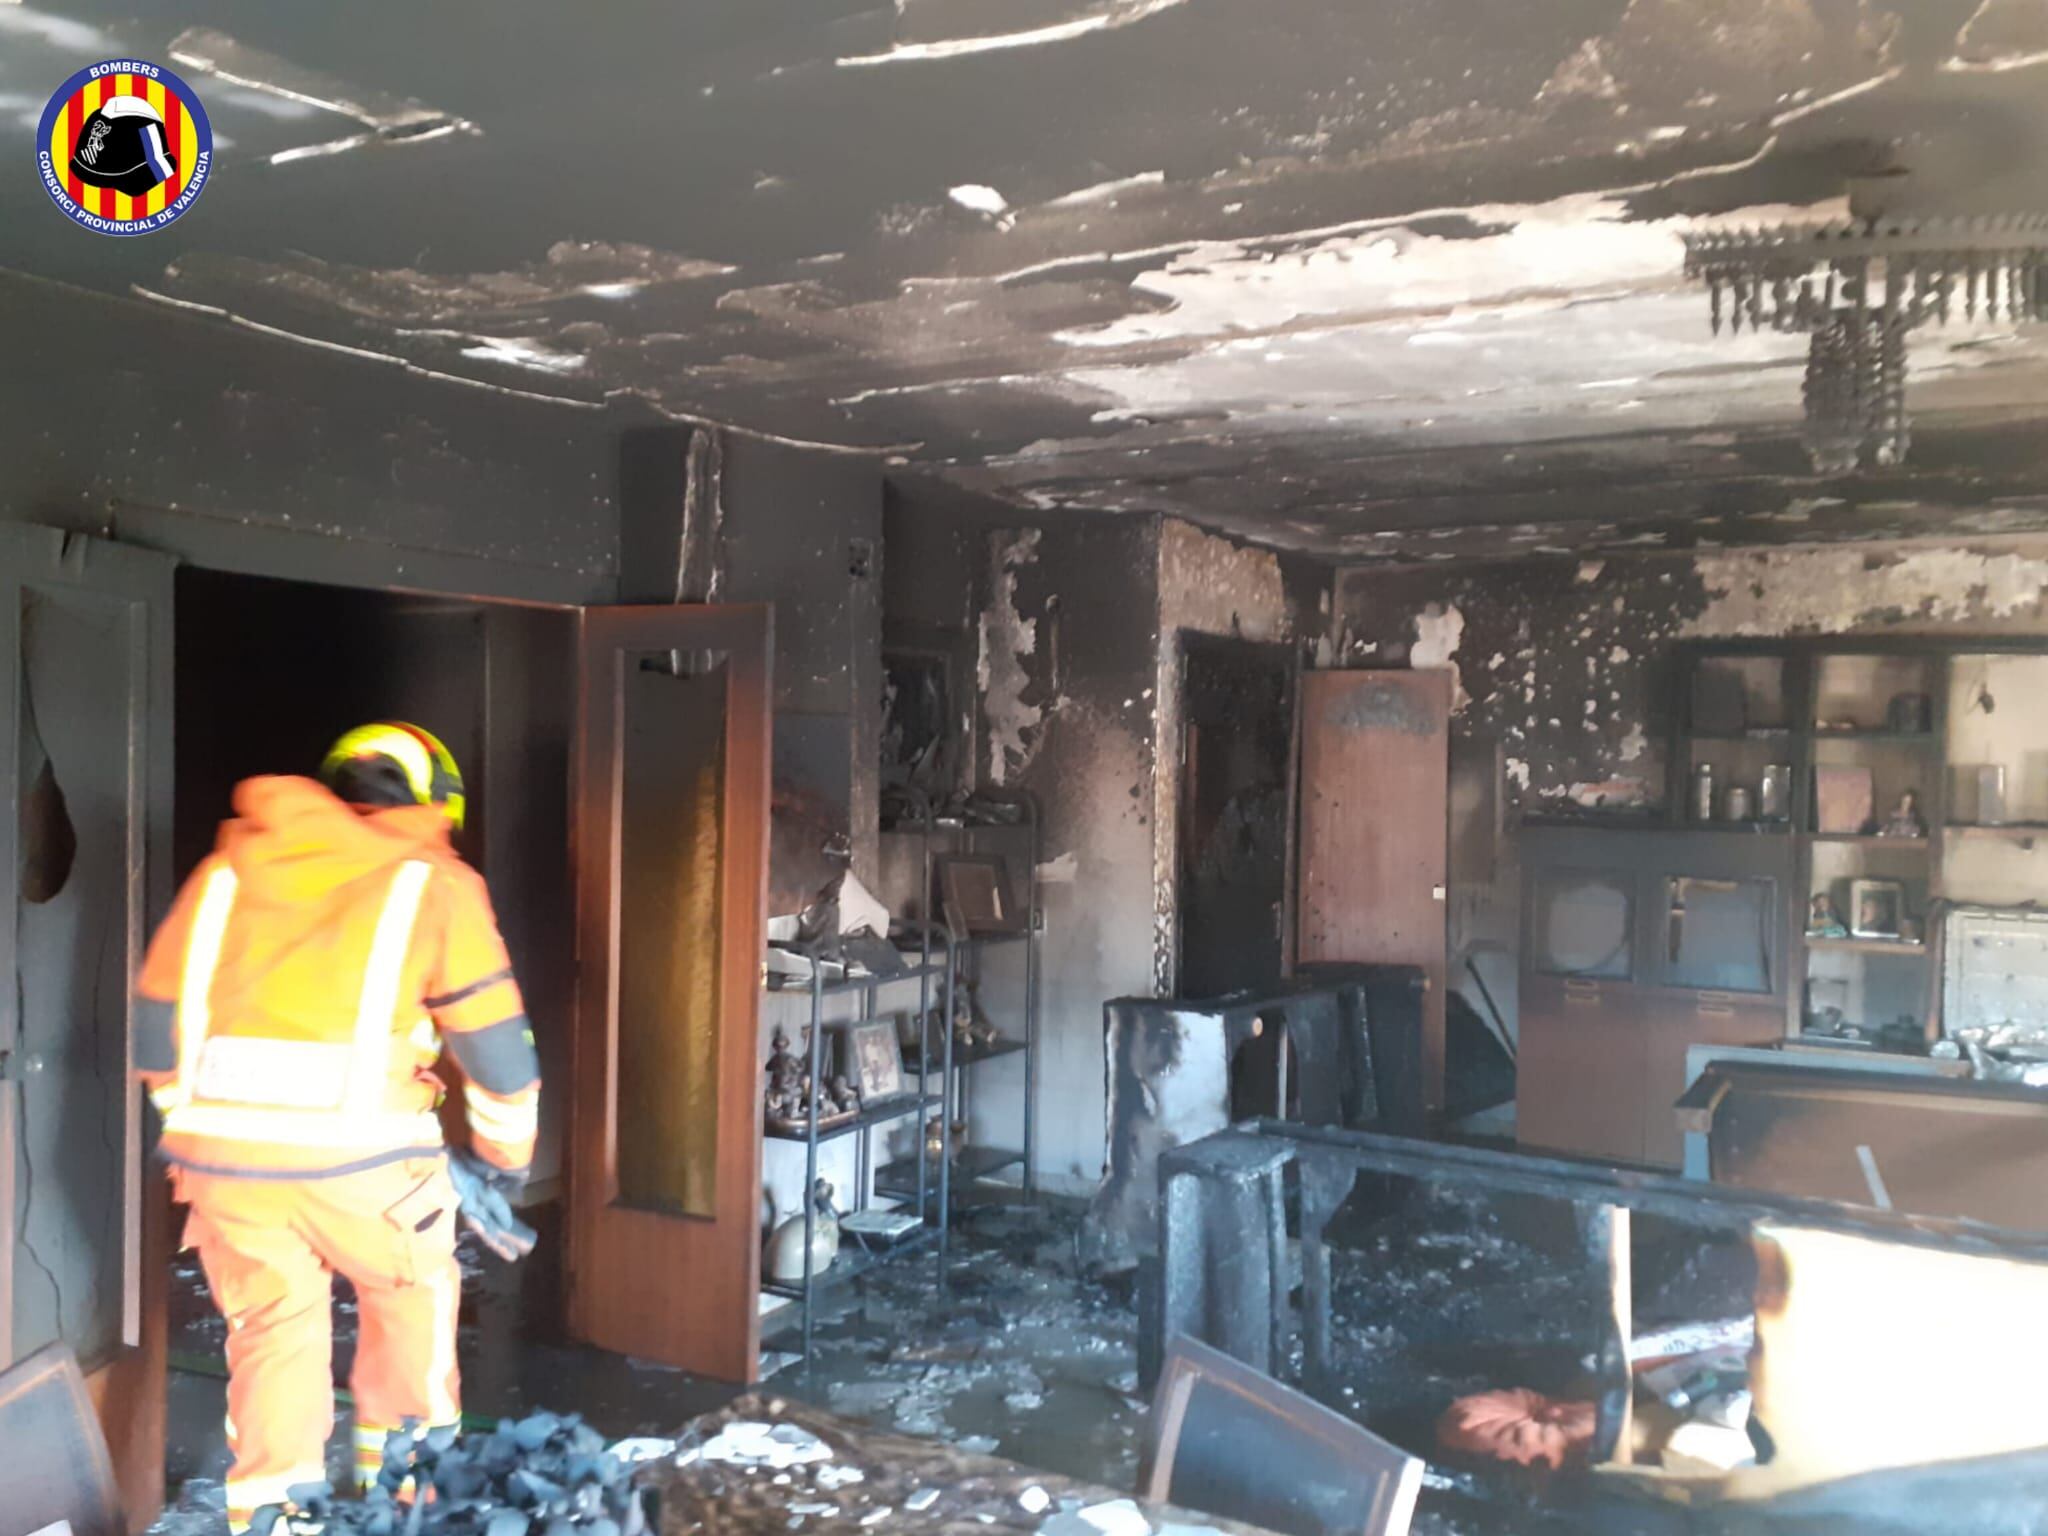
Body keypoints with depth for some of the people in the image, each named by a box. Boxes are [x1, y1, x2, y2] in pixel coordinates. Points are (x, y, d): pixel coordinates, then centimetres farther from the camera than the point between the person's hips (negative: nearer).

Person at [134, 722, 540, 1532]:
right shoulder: (433, 882, 5)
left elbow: (159, 1015, 21)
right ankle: (399, 1460, 29)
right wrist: (506, 1152, 18)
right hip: (356, 1153, -3)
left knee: (271, 1321, 19)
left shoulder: (226, 868, 17)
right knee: (412, 1288, 22)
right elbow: (492, 1033, 5)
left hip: (219, 1144, 3)